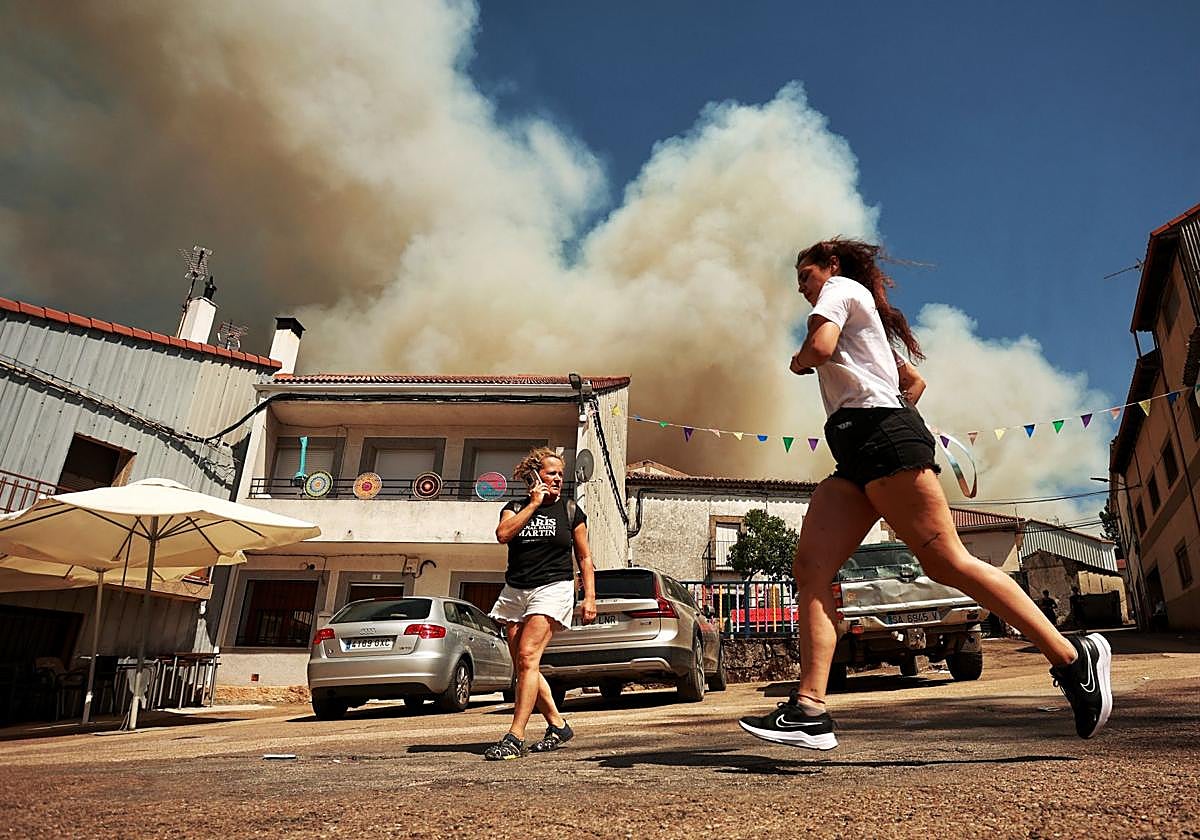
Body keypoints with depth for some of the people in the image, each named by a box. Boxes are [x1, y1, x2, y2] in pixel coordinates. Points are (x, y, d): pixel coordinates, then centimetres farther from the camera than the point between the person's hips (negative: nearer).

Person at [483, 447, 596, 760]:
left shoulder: (570, 511, 6)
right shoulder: (516, 507, 8)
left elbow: (584, 558, 9)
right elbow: (502, 534, -13)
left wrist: (590, 598, 1)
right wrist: (534, 504, -9)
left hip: (553, 589, -4)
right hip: (515, 591, 4)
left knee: (527, 657, -17)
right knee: (523, 666, 6)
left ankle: (515, 737, -14)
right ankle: (558, 725, 20)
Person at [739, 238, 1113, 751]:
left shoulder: (841, 287, 9)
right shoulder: (865, 322, 36)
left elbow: (820, 347, -12)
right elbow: (915, 381, 40)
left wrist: (797, 363, 9)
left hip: (881, 436, -9)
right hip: (856, 454, 9)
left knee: (945, 561, -13)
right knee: (810, 568, -7)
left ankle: (1072, 656, -1)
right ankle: (809, 711, -15)